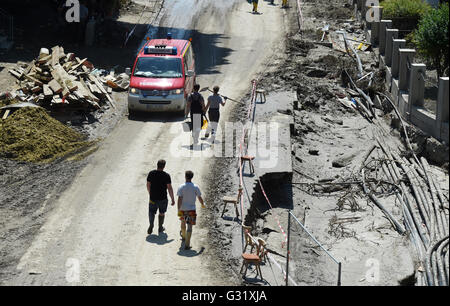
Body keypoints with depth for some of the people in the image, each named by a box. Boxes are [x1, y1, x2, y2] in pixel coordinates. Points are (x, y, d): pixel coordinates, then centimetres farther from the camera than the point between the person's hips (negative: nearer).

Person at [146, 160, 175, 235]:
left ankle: (151, 225, -15)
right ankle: (160, 228, 27)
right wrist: (173, 199, -7)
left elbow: (148, 185, 4)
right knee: (162, 213, 18)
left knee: (152, 212, 9)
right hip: (163, 198, -1)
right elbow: (169, 188, -13)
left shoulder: (151, 173, -5)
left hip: (153, 198, 1)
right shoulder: (166, 175, -13)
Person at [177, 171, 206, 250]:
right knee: (190, 226, -2)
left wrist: (178, 209, -12)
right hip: (192, 209, -1)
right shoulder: (195, 187, -7)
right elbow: (200, 198, 0)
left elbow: (179, 199, -13)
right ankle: (187, 244, -9)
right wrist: (203, 204, 19)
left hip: (183, 209, 1)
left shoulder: (181, 187, -9)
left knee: (183, 222, 27)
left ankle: (184, 236, 53)